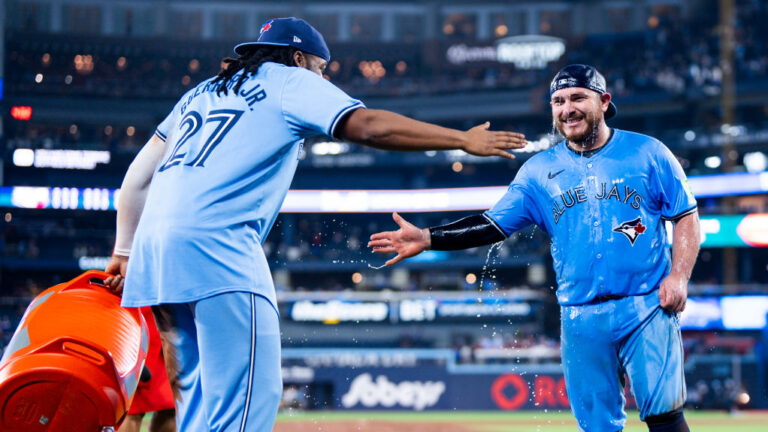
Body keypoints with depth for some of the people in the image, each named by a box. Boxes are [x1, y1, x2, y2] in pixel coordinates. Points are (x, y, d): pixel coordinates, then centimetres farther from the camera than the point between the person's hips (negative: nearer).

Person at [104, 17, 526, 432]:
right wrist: (464, 139, 0)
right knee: (247, 397, -12)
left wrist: (125, 252, 25)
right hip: (215, 243, -8)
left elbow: (137, 177, 25)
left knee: (202, 395, 14)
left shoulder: (203, 91, 31)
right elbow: (367, 125, -4)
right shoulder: (291, 81, 12)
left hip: (155, 242, 8)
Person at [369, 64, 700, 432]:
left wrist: (678, 276, -11)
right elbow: (493, 224, 2)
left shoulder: (648, 153, 2)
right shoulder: (539, 170, 7)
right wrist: (427, 238, -10)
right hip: (580, 318, 2)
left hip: (647, 310, -2)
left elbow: (686, 217, 4)